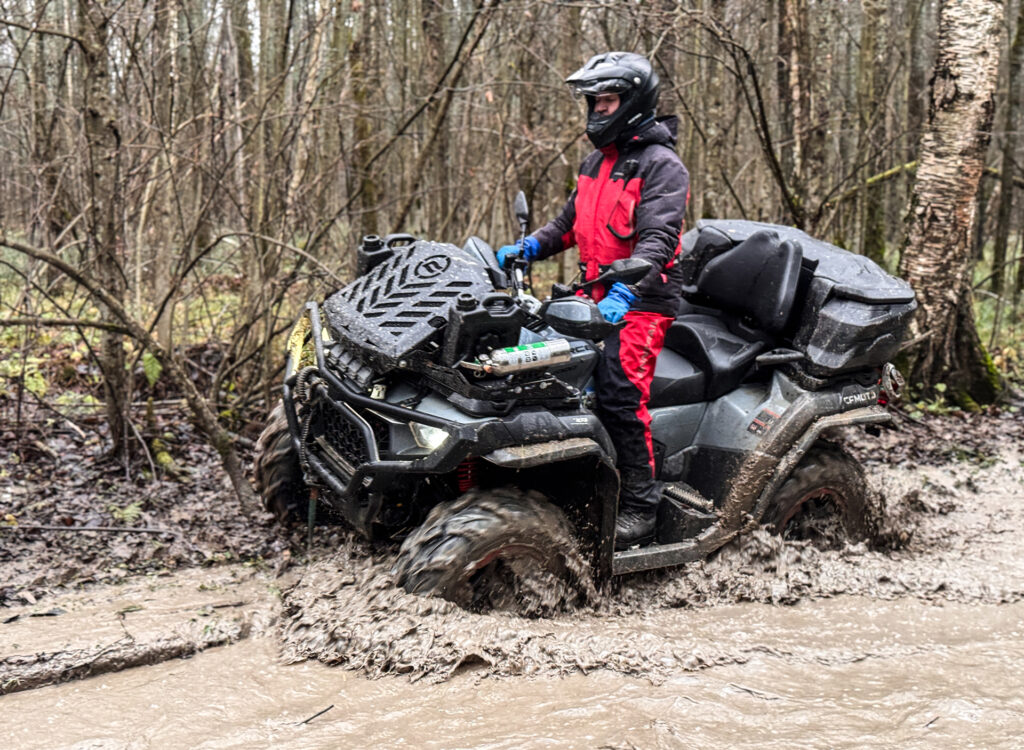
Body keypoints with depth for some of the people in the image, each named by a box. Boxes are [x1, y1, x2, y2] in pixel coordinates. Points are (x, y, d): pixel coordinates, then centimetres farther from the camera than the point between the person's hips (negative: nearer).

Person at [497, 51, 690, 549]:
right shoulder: (597, 162, 20)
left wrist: (624, 292, -35)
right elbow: (572, 222, 28)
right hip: (597, 296, 8)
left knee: (619, 395, -18)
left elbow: (658, 238, -20)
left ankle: (639, 510, -8)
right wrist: (527, 249, 10)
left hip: (641, 300, -8)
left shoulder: (662, 166, -8)